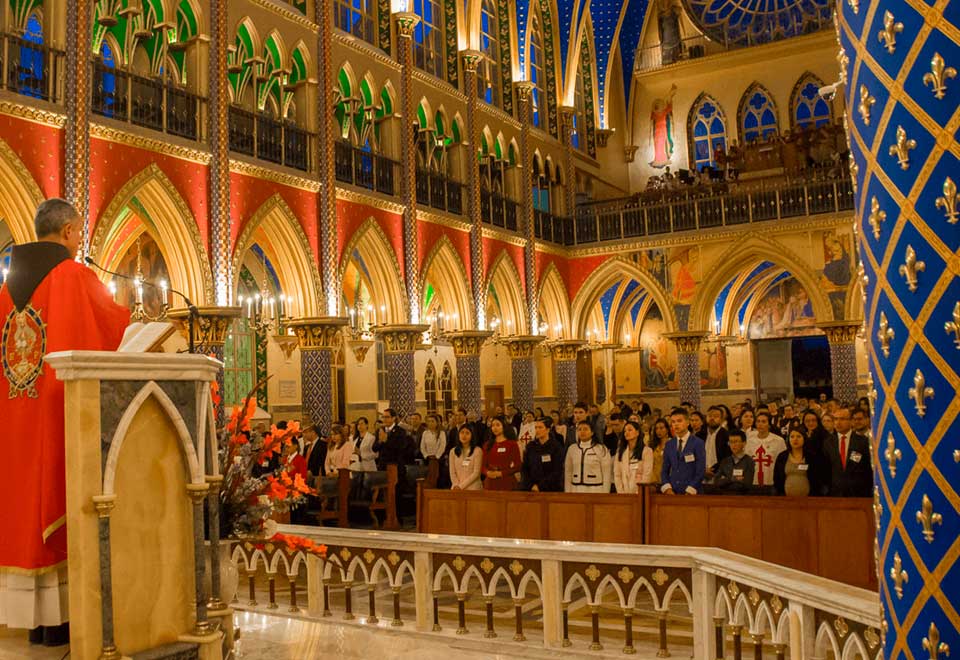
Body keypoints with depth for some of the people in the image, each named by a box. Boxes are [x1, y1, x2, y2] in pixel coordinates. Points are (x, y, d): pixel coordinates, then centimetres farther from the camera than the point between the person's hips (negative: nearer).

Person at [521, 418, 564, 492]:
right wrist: (531, 485, -5)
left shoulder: (556, 447, -3)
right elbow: (525, 469, 9)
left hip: (551, 489, -3)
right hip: (531, 489, 3)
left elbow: (557, 472, -8)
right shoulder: (530, 446, 9)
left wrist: (540, 486, -11)